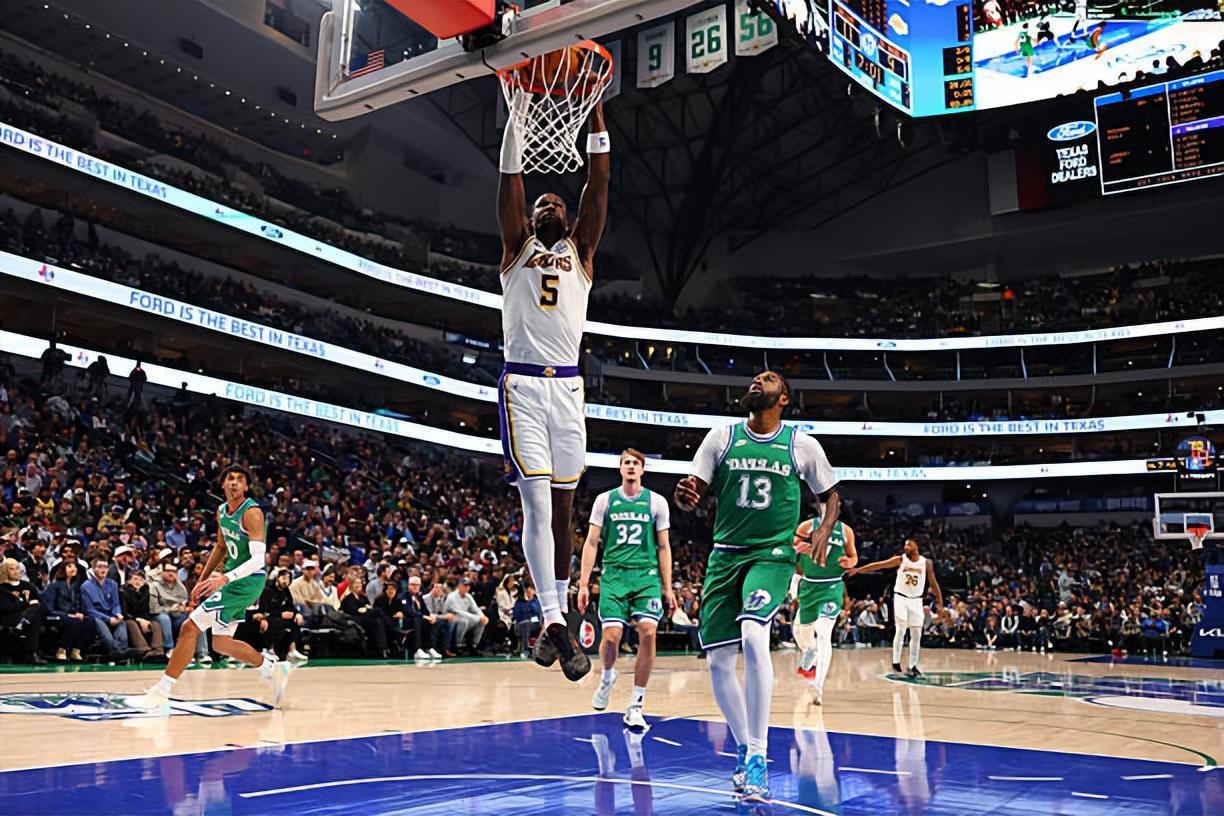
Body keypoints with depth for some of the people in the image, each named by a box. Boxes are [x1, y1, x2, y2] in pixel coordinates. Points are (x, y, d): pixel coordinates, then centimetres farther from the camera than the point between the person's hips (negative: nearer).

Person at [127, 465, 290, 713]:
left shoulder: (252, 513, -19)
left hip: (247, 581, -9)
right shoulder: (222, 511, 8)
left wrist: (225, 578, -36)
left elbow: (258, 559, -26)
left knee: (189, 628, -12)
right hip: (233, 579, 9)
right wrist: (202, 580, 20)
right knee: (221, 644, 16)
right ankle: (274, 669, 31)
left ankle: (160, 695, -5)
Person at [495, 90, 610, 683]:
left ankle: (559, 621, 13)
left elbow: (599, 183, 9)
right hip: (522, 385, -2)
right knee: (536, 502, -12)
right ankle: (553, 621, -15)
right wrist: (518, 109, 0)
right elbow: (510, 177, 5)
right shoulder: (517, 247, 14)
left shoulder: (580, 250, 18)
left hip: (568, 387, 2)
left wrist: (595, 111, 5)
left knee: (561, 507, 6)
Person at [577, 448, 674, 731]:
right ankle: (608, 676, 25)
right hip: (614, 574, 0)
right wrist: (583, 584, 0)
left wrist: (667, 588, 5)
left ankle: (635, 706, -4)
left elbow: (663, 547, 10)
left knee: (648, 632, -16)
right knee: (611, 636, -12)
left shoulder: (657, 502, 7)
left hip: (646, 576, 0)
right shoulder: (605, 500, 7)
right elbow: (591, 543, 6)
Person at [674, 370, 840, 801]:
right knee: (718, 661, 1)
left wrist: (824, 530, -6)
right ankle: (745, 748, 23)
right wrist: (685, 495, -21)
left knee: (753, 636, -28)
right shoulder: (721, 437, 4)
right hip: (726, 554, 3)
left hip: (772, 554, -3)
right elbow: (694, 493, 3)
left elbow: (831, 495, 14)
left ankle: (758, 754, -17)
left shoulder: (803, 445, 2)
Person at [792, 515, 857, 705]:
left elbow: (853, 556, 14)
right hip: (808, 586, 2)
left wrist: (849, 562, -8)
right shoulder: (807, 526, -2)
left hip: (832, 587, -2)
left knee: (823, 635, -19)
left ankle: (818, 686, -25)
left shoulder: (845, 531, 2)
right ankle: (808, 663, 50)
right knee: (804, 633, 17)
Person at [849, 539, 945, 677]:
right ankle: (896, 662, -2)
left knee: (916, 634, 2)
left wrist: (939, 604, -1)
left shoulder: (926, 562, -3)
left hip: (916, 600, 2)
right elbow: (878, 565, -12)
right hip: (901, 598, -2)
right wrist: (858, 570, -20)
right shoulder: (900, 560, -7)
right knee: (901, 630, -11)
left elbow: (934, 584, 3)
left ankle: (913, 666, 11)